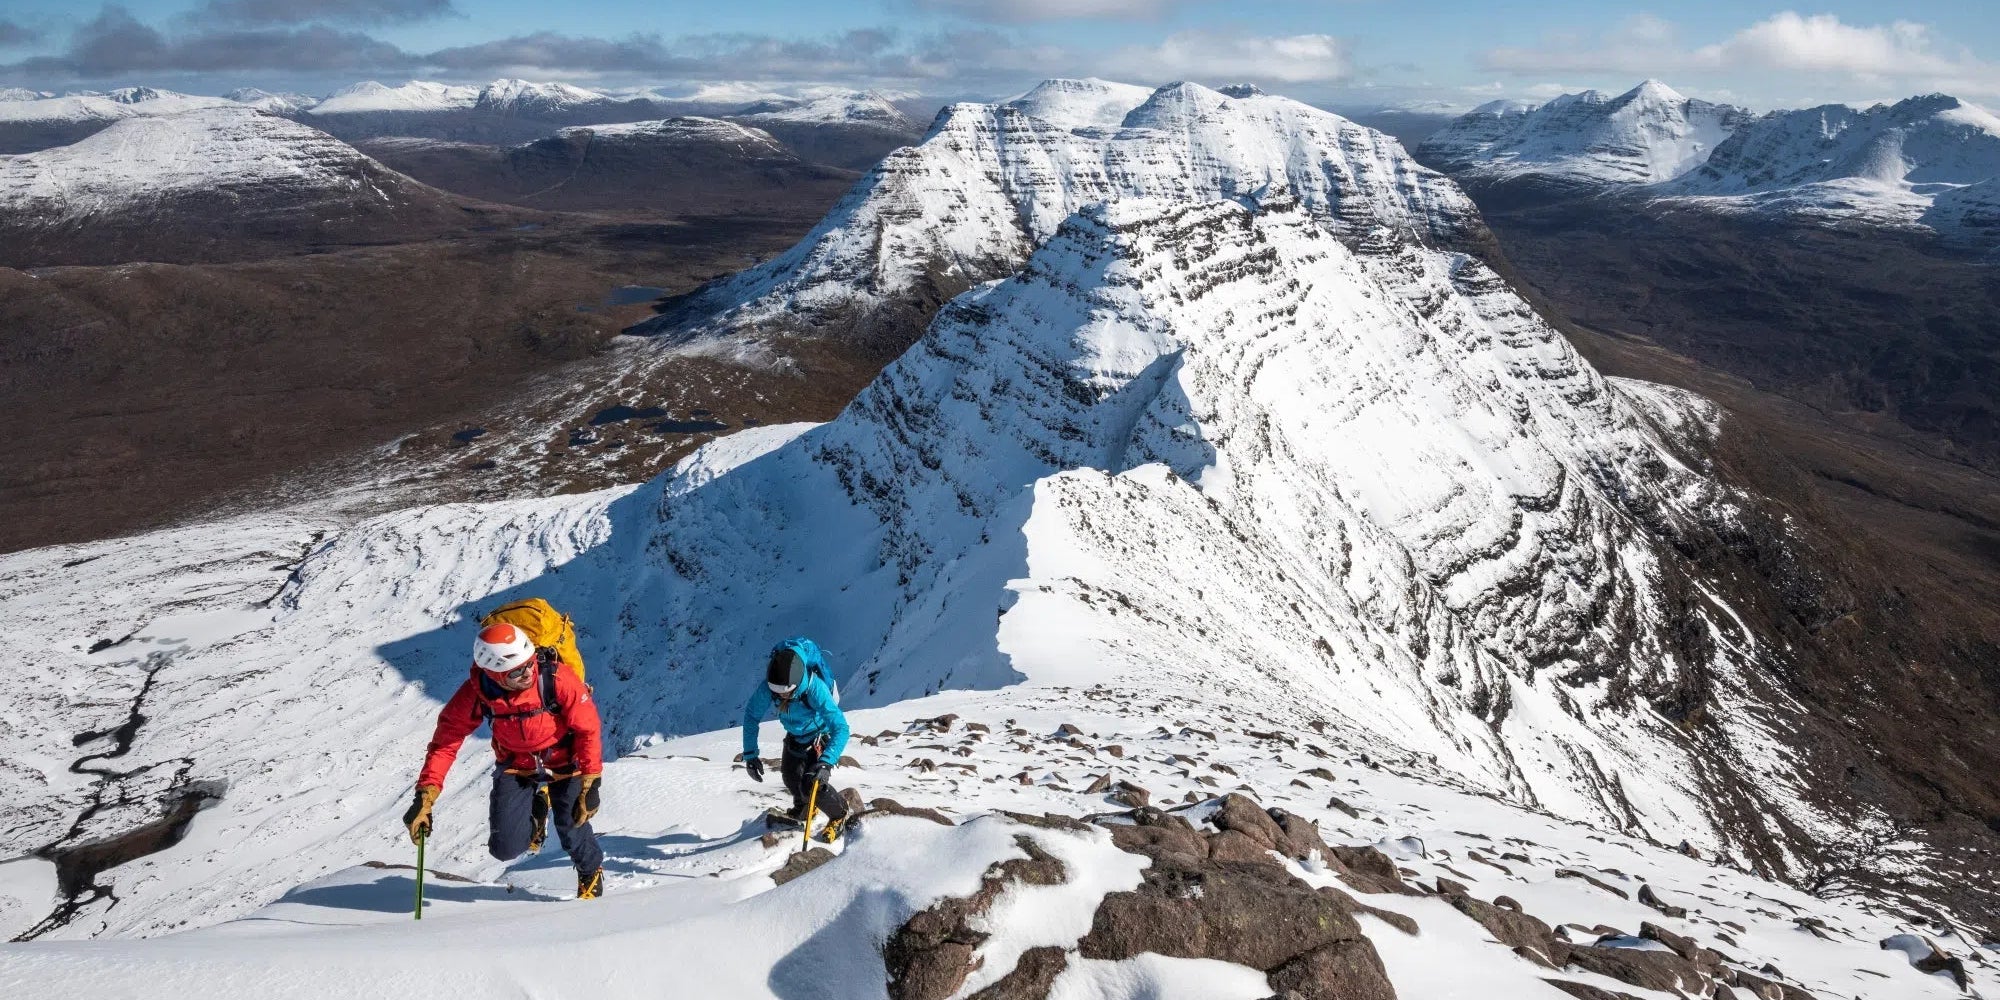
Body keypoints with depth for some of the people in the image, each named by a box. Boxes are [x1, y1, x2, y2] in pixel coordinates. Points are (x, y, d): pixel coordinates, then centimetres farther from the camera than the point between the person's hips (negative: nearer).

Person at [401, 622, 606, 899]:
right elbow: (446, 740, -16)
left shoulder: (558, 678, -31)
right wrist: (426, 796, -24)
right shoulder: (476, 692, -24)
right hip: (516, 764, 2)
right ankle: (536, 809, 28)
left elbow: (588, 728, -21)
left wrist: (591, 784, -20)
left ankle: (591, 872, 30)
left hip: (564, 762, -2)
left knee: (572, 830, -7)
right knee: (505, 848, -7)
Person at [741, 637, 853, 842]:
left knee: (811, 784, -15)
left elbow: (841, 728, -46)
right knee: (790, 775, 19)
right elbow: (751, 715, -14)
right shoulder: (767, 688, -33)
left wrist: (825, 764, -56)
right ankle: (802, 810, 51)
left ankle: (839, 815, 15)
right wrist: (750, 754, -19)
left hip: (821, 735, -5)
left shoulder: (815, 688, -44)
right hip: (795, 734, 5)